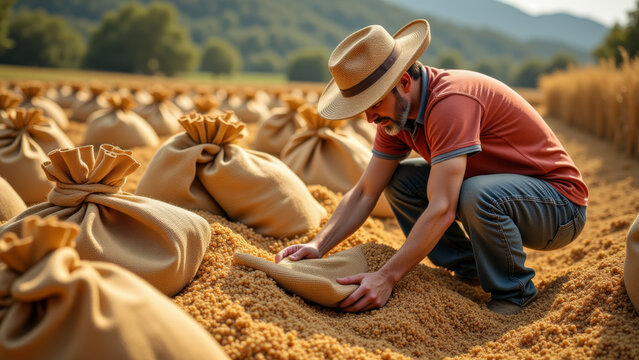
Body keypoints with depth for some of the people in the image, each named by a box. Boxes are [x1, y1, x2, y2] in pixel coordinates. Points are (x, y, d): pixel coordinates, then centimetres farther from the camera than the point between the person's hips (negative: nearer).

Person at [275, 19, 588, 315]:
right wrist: (317, 247, -14)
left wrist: (387, 277, -34)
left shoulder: (451, 101, -31)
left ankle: (514, 292, -10)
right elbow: (364, 193, -1)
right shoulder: (397, 110, -4)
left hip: (559, 202, -8)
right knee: (399, 181, -4)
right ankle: (470, 272, 3)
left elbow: (441, 210, -35)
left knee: (479, 194, -38)